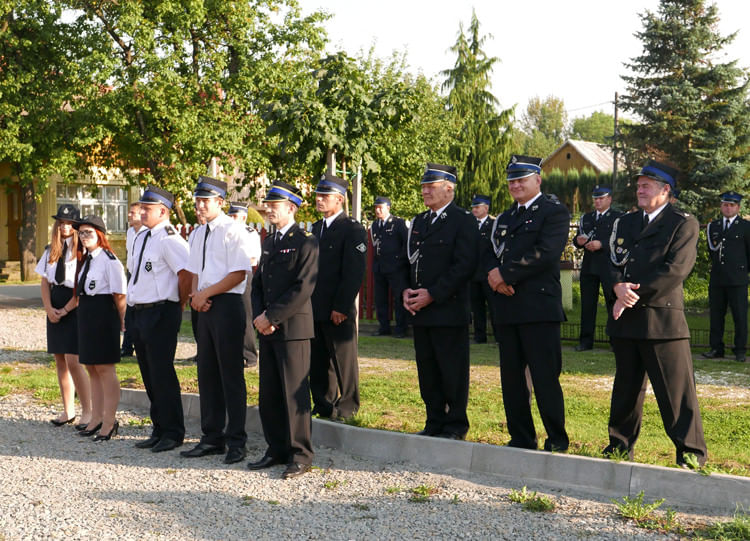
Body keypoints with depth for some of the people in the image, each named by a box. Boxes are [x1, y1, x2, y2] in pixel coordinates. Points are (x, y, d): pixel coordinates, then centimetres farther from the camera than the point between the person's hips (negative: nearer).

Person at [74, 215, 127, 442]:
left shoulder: (109, 261, -13)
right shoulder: (86, 260, 14)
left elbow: (119, 295, -13)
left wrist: (122, 322, -8)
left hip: (103, 315, -9)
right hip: (86, 315, 9)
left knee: (105, 369, -4)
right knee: (91, 368, 13)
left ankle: (110, 421, 3)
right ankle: (96, 418, 23)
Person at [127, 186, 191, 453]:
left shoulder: (169, 240, -15)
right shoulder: (142, 237, 14)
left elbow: (187, 274, -22)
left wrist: (177, 306, -10)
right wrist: (133, 309, 18)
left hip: (160, 313, -10)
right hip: (138, 312, 10)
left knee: (162, 374, -4)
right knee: (149, 375, 15)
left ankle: (172, 433, 7)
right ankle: (159, 430, 26)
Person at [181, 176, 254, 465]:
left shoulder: (233, 230, -9)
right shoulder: (200, 233, 16)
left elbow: (239, 273, -15)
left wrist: (206, 293, -12)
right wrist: (196, 295, 1)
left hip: (227, 304, -8)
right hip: (205, 307, 8)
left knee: (231, 375, -4)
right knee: (207, 373, 10)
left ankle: (236, 441, 4)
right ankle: (212, 438, 19)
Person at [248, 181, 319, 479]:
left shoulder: (305, 242, -7)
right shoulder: (268, 243, 18)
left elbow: (303, 288, -15)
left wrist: (271, 316, -14)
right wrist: (260, 317, 1)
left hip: (293, 327, -8)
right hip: (268, 330, 8)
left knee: (295, 392, -5)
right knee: (269, 394, 9)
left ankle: (300, 454, 2)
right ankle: (277, 449, 18)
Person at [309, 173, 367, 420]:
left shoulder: (353, 229, -9)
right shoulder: (316, 228, 16)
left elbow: (354, 273, -14)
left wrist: (340, 307, -18)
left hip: (339, 312, -7)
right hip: (315, 308, 7)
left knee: (343, 360, 3)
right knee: (317, 361, 11)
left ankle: (347, 407, 12)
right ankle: (323, 404, 20)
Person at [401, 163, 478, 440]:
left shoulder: (463, 221, -6)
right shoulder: (418, 222, 17)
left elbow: (464, 266, -14)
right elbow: (407, 260, 19)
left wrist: (432, 294, -18)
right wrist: (405, 290, 0)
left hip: (449, 310, -7)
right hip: (420, 311, 7)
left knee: (453, 371, -1)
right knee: (427, 371, 11)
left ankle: (455, 425, 8)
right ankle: (435, 422, 19)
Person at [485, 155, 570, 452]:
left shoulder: (554, 212, -1)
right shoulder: (505, 217, 22)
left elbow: (545, 253, -15)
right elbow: (489, 251, 15)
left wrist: (505, 274, -14)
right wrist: (495, 275, -7)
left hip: (539, 307, -7)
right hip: (507, 307, 7)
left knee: (545, 377, -6)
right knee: (511, 377, 8)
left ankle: (557, 441, 3)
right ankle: (521, 438, 17)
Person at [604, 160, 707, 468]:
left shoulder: (683, 224, -1)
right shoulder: (624, 223, 18)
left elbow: (676, 269, -13)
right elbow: (612, 263, 9)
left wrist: (635, 294, -15)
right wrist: (618, 287, -13)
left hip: (663, 319, -5)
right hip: (625, 320, 6)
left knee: (677, 390, -5)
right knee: (626, 387, 14)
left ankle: (691, 454, 1)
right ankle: (620, 447, 24)